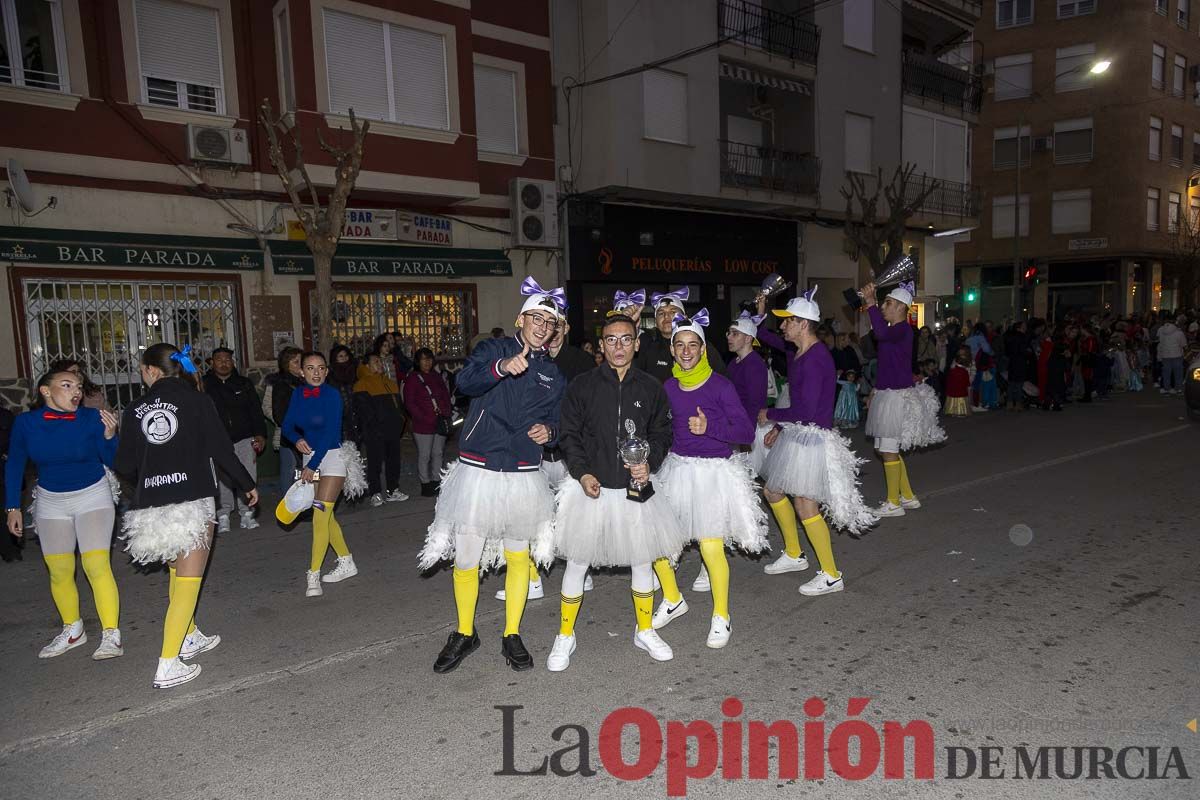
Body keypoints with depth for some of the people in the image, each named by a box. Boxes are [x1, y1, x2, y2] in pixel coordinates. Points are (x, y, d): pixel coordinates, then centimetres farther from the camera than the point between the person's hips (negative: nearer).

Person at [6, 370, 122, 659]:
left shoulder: (91, 418, -17)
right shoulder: (25, 422, -11)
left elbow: (111, 462, -11)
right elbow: (15, 465, 3)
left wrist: (109, 435, -30)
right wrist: (13, 508, 3)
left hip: (92, 496, -3)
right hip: (51, 500, 3)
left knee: (97, 565, -14)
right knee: (59, 571, 9)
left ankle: (110, 635, -7)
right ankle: (72, 631, 28)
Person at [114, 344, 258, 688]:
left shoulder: (134, 410, 4)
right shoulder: (197, 401, -4)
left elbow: (124, 466, 5)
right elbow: (221, 450, -5)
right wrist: (247, 485, 8)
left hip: (150, 505, 4)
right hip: (192, 501, -4)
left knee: (177, 570, 23)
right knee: (189, 578, 1)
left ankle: (190, 637, 37)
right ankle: (168, 665, -3)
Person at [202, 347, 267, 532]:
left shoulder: (244, 384, 12)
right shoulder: (204, 385, 4)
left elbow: (256, 411, 12)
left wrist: (260, 434, 2)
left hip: (245, 440, 2)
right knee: (223, 479, -5)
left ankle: (247, 514, 11)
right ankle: (223, 516, 6)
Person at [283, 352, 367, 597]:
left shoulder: (332, 395, -15)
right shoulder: (298, 394, 2)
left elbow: (330, 433, -19)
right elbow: (288, 425, 9)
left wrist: (312, 466, -20)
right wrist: (297, 439, -14)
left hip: (333, 456, -6)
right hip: (311, 456, 6)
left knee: (321, 515, -11)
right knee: (325, 515, 12)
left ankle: (313, 575, -5)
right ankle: (346, 563, 26)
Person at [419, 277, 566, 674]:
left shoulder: (553, 375, 11)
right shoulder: (494, 349, -3)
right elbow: (466, 381, -23)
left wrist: (549, 430, -3)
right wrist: (503, 367, -41)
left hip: (523, 476, 4)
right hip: (478, 472, -3)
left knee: (519, 557, 12)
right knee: (466, 560, 4)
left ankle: (511, 637, 29)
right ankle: (464, 634, 27)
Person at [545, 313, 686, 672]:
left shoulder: (651, 387, 2)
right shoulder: (582, 386, -4)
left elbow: (662, 433, 8)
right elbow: (570, 434, -1)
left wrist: (649, 463, -10)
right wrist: (582, 473, -13)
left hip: (635, 488, 2)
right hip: (591, 487, -2)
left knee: (643, 560, 13)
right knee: (577, 561, 5)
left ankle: (645, 631, 35)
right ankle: (565, 636, 24)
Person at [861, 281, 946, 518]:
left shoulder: (903, 329, -16)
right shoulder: (893, 330, 15)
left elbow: (881, 333, -41)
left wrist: (871, 304, -33)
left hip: (896, 396, -10)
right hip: (887, 394, 10)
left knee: (888, 450, -2)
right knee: (888, 450, 16)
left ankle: (893, 503, 8)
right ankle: (908, 497, 25)